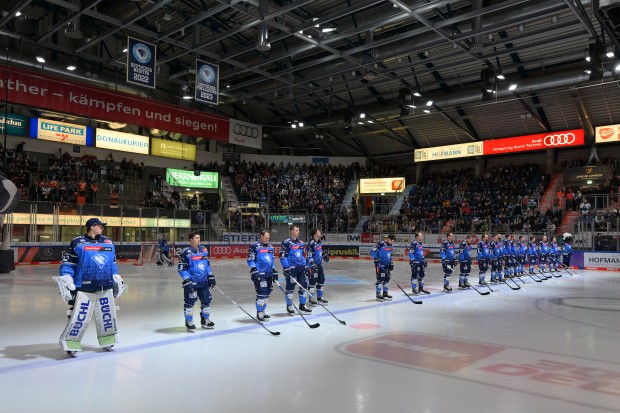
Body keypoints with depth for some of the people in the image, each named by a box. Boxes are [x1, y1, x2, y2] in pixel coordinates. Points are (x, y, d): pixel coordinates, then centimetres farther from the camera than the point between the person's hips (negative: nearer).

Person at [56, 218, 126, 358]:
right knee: (80, 317, -6)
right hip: (84, 289, -6)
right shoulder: (77, 242, -6)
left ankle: (107, 341, 29)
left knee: (107, 315, 13)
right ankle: (70, 344, 11)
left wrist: (117, 280, 20)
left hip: (106, 288, 6)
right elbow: (67, 263, -6)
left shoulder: (108, 242, 12)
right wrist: (68, 281, -13)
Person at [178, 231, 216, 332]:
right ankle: (189, 322, 13)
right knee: (189, 302, -3)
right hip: (191, 282, -6)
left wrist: (211, 277, 13)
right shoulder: (185, 252, -10)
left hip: (204, 282, 6)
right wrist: (186, 281, -18)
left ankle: (205, 320, 27)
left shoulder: (204, 250, 8)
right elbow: (182, 269, -10)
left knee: (206, 300, 11)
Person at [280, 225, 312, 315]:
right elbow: (282, 256, -12)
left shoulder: (300, 242, 13)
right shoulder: (286, 242, -9)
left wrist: (305, 265, 16)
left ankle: (302, 306, 21)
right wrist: (286, 267, -18)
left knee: (304, 285, 8)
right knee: (290, 287, -1)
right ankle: (289, 307, 12)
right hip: (291, 268, -7)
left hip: (301, 268, 7)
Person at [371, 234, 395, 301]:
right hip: (380, 265, -8)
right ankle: (378, 294, -1)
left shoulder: (390, 246, 10)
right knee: (380, 279, -8)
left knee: (387, 279, 11)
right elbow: (372, 251, -18)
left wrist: (391, 263, 17)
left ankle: (385, 293, 23)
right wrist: (376, 260, -22)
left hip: (387, 265, 8)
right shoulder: (381, 244, -15)